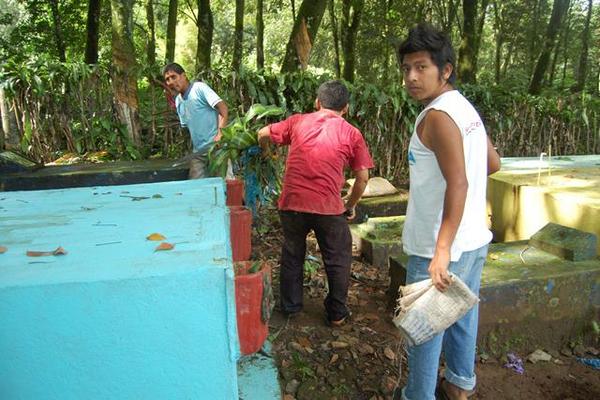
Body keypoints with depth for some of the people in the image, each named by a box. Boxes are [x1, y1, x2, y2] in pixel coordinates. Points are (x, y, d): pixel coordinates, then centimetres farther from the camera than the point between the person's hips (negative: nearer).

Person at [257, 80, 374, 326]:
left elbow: (263, 134, 16)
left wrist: (266, 152, 38)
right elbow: (362, 177, 3)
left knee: (292, 256, 22)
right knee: (338, 261, 18)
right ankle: (337, 314, 29)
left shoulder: (298, 121, 8)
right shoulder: (351, 134, 4)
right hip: (328, 207, -2)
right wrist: (350, 205, 18)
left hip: (292, 203, 2)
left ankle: (290, 307, 35)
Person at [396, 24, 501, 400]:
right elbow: (493, 164, 18)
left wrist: (442, 252, -33)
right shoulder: (466, 108, 9)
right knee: (462, 315, 22)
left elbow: (458, 183, -28)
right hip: (474, 240, 9)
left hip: (442, 246, -9)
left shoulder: (438, 115, -19)